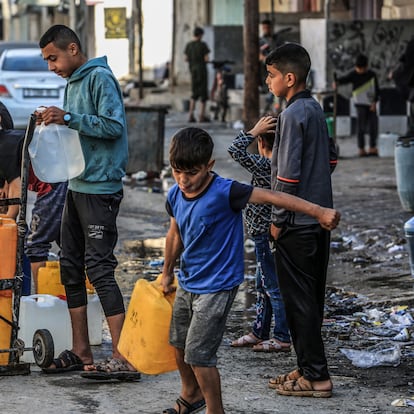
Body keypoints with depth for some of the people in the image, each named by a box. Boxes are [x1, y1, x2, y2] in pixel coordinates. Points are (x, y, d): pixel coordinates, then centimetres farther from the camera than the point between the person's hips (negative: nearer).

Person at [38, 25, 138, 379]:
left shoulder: (100, 78, -11)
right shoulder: (72, 83, 18)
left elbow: (114, 125, -21)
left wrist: (69, 118, -22)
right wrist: (56, 123, 7)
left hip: (101, 188, -10)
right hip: (77, 187, 10)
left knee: (100, 269, -14)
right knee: (71, 268, 11)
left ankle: (123, 358, -15)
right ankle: (81, 353, 18)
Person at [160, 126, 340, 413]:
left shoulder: (224, 193, -25)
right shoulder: (175, 195, -4)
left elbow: (272, 197, -30)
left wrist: (319, 212, -38)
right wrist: (168, 273, 26)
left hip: (217, 287, -7)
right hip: (188, 283, 7)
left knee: (198, 354, -11)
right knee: (179, 343, 22)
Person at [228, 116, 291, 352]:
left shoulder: (264, 165, -20)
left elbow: (236, 150, -26)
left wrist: (254, 131, -19)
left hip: (266, 234, -9)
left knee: (274, 287, -3)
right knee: (263, 286, 18)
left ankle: (282, 339, 2)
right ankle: (259, 333, 28)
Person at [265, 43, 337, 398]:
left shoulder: (293, 115, -17)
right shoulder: (316, 109, 11)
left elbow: (288, 173, -20)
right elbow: (330, 158, 20)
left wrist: (278, 220, -13)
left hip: (297, 222, -9)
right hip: (321, 218, 9)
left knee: (299, 301, -4)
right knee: (312, 298, 14)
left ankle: (315, 376, -1)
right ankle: (309, 367, 20)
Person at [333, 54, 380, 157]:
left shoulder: (372, 75, 3)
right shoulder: (353, 74, -5)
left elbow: (376, 90, 6)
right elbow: (344, 79, -21)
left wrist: (374, 102, -5)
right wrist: (336, 82, -42)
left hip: (371, 104, 4)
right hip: (360, 103, -3)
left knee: (373, 125, 4)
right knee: (361, 126, -8)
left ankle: (372, 147, 17)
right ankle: (361, 148, -5)